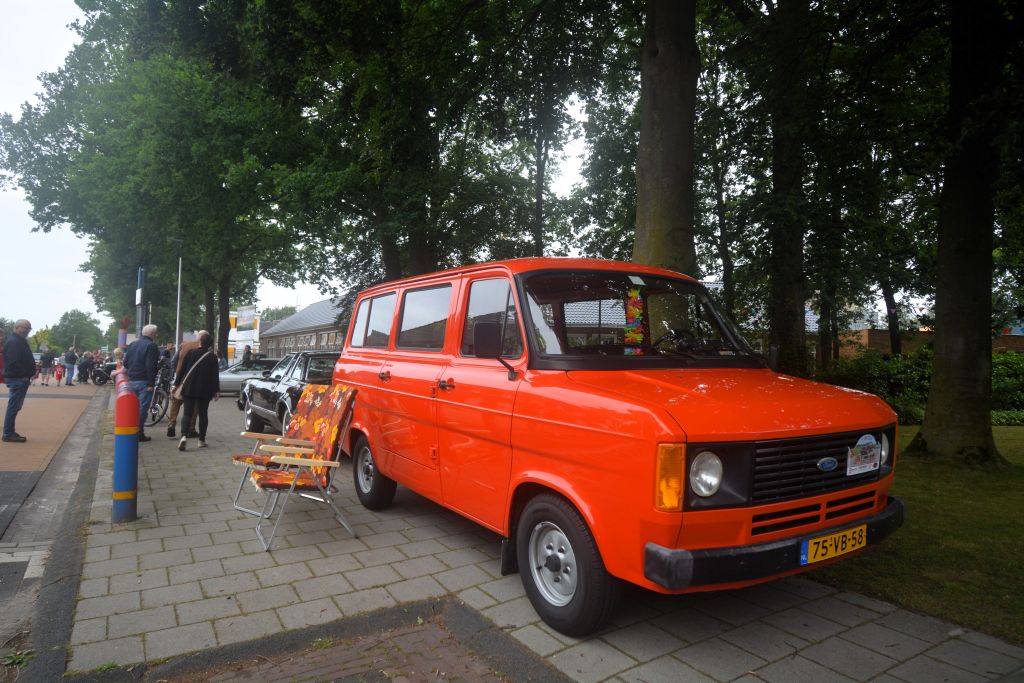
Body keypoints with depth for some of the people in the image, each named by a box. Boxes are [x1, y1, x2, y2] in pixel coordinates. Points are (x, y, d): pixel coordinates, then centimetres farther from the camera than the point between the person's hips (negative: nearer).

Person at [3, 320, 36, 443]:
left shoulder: (20, 341, 17)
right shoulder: (13, 342, -15)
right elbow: (14, 363, -24)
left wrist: (30, 373, 9)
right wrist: (26, 375, -18)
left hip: (20, 379, 10)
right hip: (17, 379, -10)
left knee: (14, 407, 14)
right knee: (13, 407, -6)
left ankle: (9, 432, 21)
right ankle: (8, 434, -1)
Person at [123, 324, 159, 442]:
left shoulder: (133, 344, 11)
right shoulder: (151, 345, -13)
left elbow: (125, 363, 14)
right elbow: (151, 366, -19)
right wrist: (151, 383, -17)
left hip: (132, 380, 7)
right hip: (144, 381, -7)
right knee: (142, 408, -3)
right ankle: (139, 434, -2)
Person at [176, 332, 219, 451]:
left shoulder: (190, 353, 0)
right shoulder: (212, 357, -5)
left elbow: (182, 370, 4)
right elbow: (215, 375, -7)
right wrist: (216, 391, -3)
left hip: (189, 388, 1)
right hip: (204, 390, -1)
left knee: (187, 413, 3)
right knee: (203, 414, 9)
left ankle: (184, 436, -18)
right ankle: (201, 440, 12)